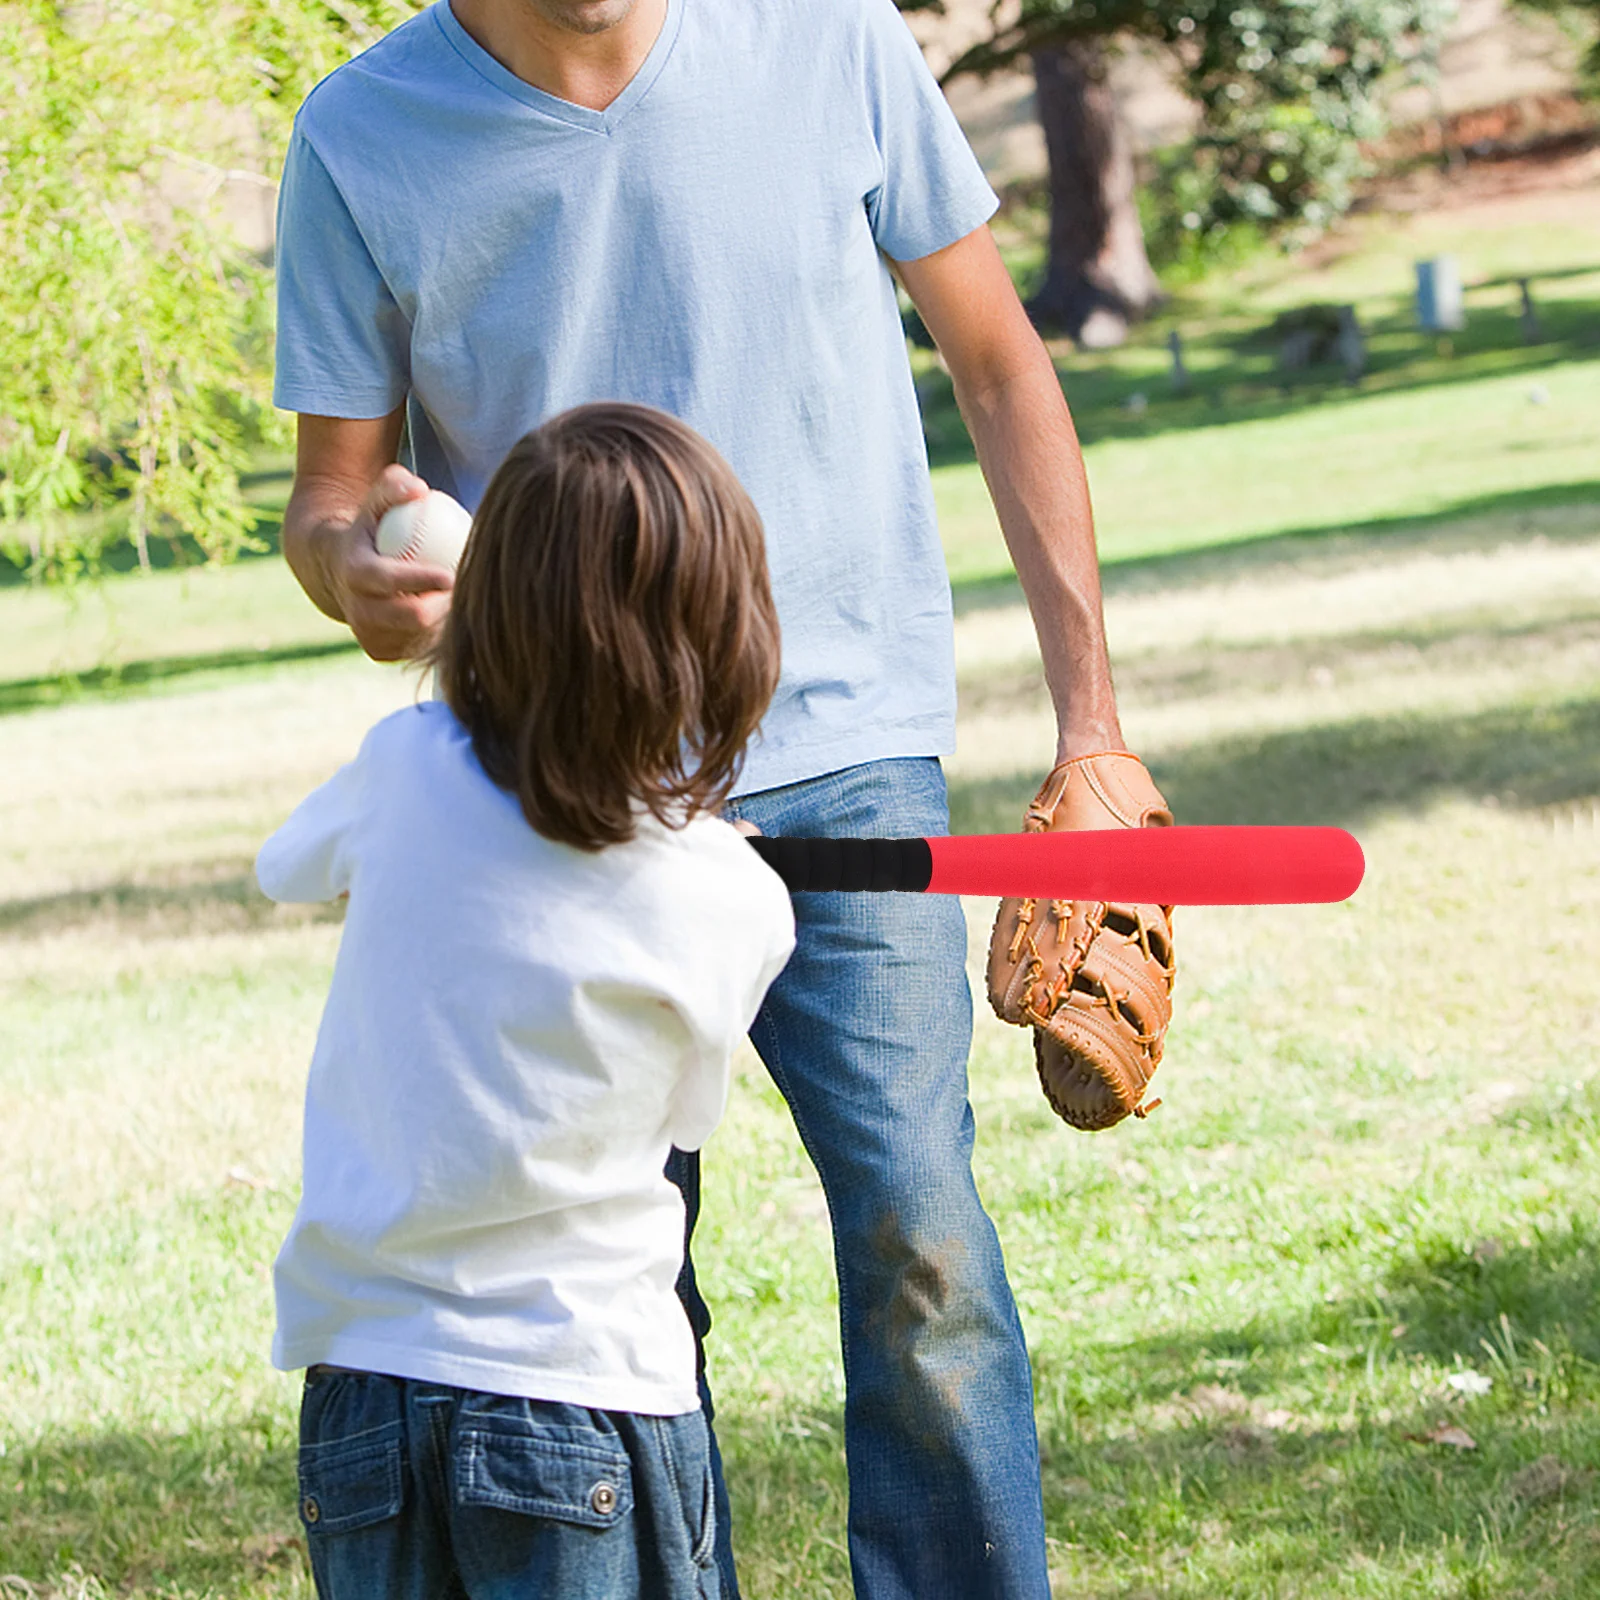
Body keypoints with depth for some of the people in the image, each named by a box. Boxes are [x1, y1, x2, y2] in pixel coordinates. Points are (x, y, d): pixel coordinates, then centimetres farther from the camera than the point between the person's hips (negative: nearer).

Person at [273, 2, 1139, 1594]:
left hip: (841, 751, -1)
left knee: (916, 1236, -13)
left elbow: (999, 367, 6)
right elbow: (329, 494, 4)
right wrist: (360, 563, -22)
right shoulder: (361, 137, -4)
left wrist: (1090, 718, 4)